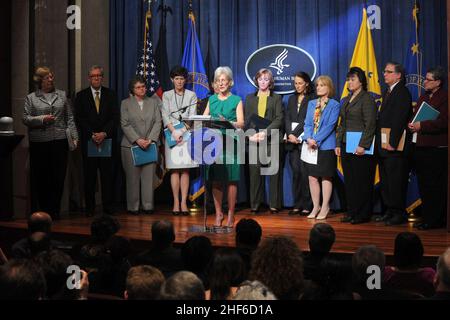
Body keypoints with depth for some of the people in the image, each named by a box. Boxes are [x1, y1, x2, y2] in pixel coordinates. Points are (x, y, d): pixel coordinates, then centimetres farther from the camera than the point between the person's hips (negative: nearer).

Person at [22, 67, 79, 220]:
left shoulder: (62, 95, 12)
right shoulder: (31, 98, 7)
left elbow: (70, 118, 11)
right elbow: (25, 118, 1)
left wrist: (74, 136, 2)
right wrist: (42, 119, -13)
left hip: (60, 141, 2)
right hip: (39, 143, -1)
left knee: (58, 178, 1)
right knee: (40, 178, 3)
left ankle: (54, 211, 11)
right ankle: (40, 211, 13)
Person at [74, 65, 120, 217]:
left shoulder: (111, 95, 10)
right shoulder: (81, 96, 8)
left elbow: (115, 117, 2)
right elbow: (79, 119, 1)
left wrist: (104, 133, -12)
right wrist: (92, 134, -11)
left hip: (107, 140, 1)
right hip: (88, 141, 0)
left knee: (107, 174, 0)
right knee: (89, 175, 1)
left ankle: (108, 206, 6)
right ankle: (90, 207, 6)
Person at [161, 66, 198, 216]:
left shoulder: (192, 95, 9)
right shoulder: (166, 95, 10)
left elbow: (192, 116, 0)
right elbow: (165, 116, 0)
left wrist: (182, 131, -13)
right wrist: (174, 132, -14)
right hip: (172, 135, 0)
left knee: (185, 170, -2)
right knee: (174, 170, -2)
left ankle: (184, 202, -2)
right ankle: (176, 202, -2)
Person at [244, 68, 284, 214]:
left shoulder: (276, 98, 10)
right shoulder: (250, 98, 16)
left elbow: (279, 119, -1)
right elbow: (246, 119, 9)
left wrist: (266, 132, -15)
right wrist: (251, 134, -9)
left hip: (272, 138, -1)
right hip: (254, 139, 2)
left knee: (274, 171, -1)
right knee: (254, 171, -3)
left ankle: (274, 204, 4)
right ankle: (255, 204, 2)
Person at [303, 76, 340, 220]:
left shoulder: (334, 105, -3)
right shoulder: (311, 103, 13)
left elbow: (330, 125, -11)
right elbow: (307, 123, 8)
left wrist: (316, 140, -16)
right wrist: (309, 138, -10)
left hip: (326, 146, -5)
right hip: (311, 146, 5)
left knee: (326, 177, 1)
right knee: (312, 176, 5)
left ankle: (325, 207, 8)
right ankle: (316, 207, 15)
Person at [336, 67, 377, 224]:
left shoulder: (367, 99, -6)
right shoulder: (345, 100, 17)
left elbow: (370, 124, -13)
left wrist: (363, 145, -19)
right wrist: (338, 144, 11)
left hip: (360, 147, -7)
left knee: (362, 181, -2)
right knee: (349, 180, 9)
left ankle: (363, 214, 6)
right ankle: (351, 212, 17)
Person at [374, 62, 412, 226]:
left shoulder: (402, 92, -11)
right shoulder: (387, 92, 18)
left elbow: (399, 120, -18)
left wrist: (392, 143, -22)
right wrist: (379, 143, 12)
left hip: (395, 146, -9)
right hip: (383, 145, 9)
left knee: (396, 180, -4)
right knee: (385, 180, 13)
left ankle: (399, 213, 3)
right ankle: (389, 211, 21)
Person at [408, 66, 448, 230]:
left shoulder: (445, 97, -7)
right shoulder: (423, 97, 18)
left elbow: (444, 122, -18)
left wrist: (422, 126, -19)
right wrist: (412, 125, 5)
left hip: (437, 149, -8)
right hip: (421, 147, 8)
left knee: (436, 186, -5)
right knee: (423, 185, 10)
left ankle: (435, 220, 2)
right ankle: (427, 218, 18)